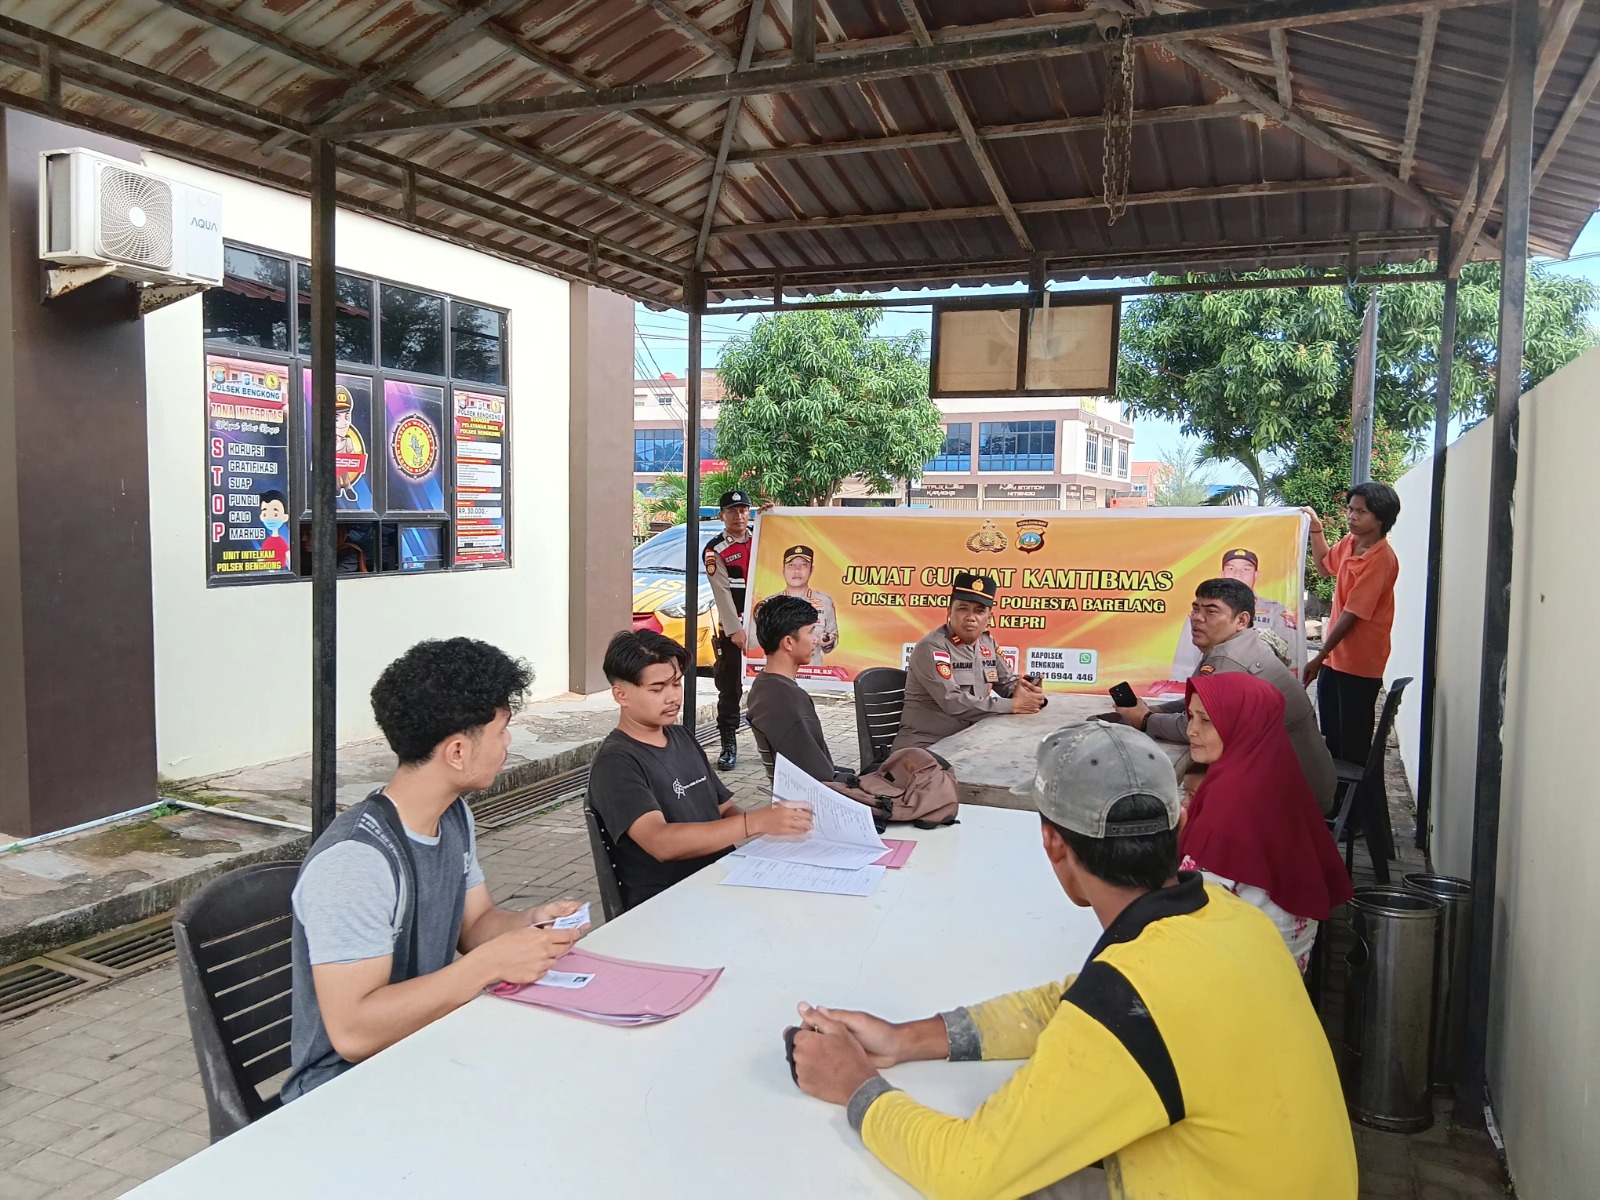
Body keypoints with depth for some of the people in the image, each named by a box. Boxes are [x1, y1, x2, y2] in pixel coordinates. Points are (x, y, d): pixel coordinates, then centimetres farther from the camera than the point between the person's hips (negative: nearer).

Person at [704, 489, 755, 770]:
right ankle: (729, 746, 5)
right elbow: (723, 592, -10)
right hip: (733, 629, -3)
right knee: (730, 689, -1)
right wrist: (734, 630, -17)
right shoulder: (715, 549, -3)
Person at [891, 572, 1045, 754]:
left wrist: (1028, 692, -10)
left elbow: (1009, 682, 16)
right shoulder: (931, 648, -16)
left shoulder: (987, 643, 8)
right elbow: (953, 703, -24)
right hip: (925, 744, -8)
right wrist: (1014, 705, -21)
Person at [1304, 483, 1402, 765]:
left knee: (1353, 745, 2)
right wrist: (1316, 530, 12)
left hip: (1360, 665, -8)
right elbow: (1325, 567, 26)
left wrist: (1319, 658, -19)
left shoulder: (1381, 559, -21)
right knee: (1330, 737, 19)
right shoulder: (1349, 542, 4)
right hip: (1335, 657, 8)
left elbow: (1352, 614, -21)